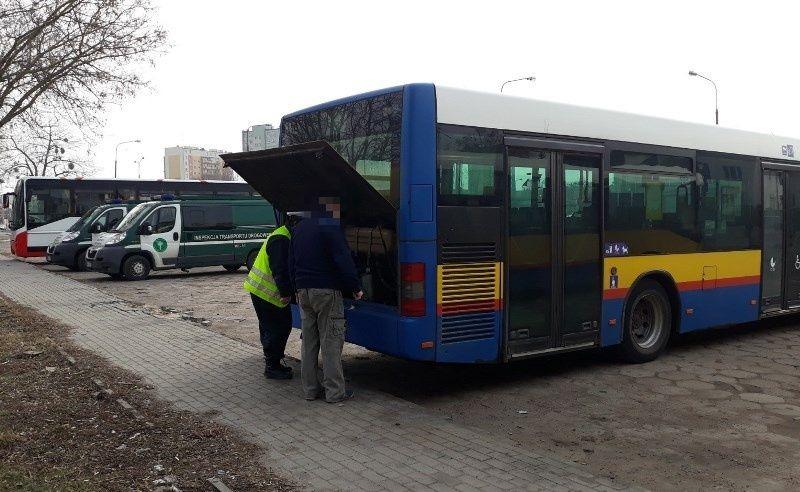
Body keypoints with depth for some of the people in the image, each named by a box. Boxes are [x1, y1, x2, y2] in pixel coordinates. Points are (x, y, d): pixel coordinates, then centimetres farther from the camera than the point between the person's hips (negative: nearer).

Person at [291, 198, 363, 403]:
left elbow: (292, 262, 21)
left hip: (303, 292, 8)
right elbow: (343, 260, -17)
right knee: (331, 342, -2)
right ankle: (335, 391, 2)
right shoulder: (331, 227, -12)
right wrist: (356, 288, -8)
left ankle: (310, 389, 18)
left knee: (309, 342, 12)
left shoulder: (299, 228, 15)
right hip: (327, 291, -8)